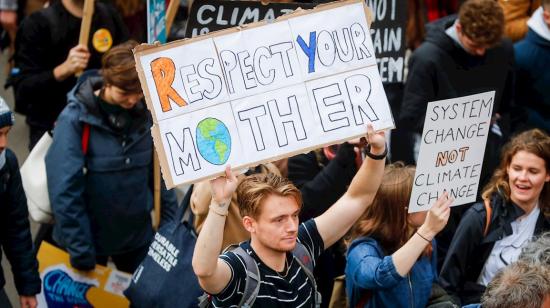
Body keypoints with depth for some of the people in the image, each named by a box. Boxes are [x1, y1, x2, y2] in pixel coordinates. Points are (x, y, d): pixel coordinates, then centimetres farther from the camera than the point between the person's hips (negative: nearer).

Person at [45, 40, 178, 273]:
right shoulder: (75, 119, -18)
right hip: (91, 238, -4)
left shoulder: (145, 113, -4)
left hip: (138, 235, 4)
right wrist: (80, 252, -19)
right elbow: (64, 191, -19)